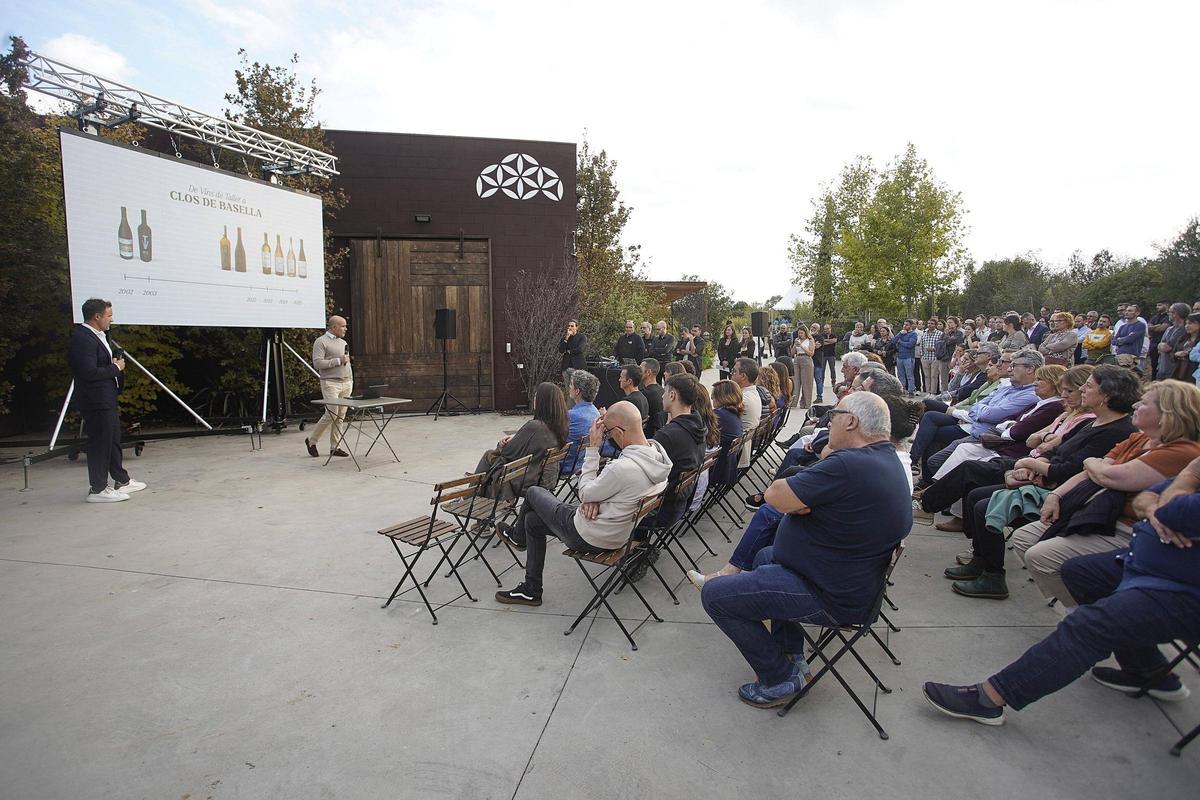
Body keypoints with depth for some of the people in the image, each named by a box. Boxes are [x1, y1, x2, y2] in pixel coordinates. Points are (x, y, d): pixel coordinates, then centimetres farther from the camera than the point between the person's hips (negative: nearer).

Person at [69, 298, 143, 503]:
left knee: (113, 440, 18)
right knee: (100, 443, -3)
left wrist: (116, 360, 3)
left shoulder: (99, 336, 12)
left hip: (107, 399, 10)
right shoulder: (81, 339, -19)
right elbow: (89, 372, -26)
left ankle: (122, 481, 29)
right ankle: (97, 489, 7)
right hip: (96, 401, -10)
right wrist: (115, 367, -13)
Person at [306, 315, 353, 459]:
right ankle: (311, 440, 8)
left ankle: (334, 447, 9)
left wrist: (351, 382, 16)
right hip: (330, 383, -7)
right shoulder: (321, 341, -5)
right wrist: (338, 361, -15)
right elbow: (317, 363, -15)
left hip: (346, 383, 7)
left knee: (340, 416, 4)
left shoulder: (343, 342, 18)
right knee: (331, 414, -11)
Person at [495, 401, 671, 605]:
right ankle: (530, 590, 32)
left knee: (533, 493, 14)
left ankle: (518, 536, 45)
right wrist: (594, 497, -13)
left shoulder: (623, 468, -36)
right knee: (532, 519, 22)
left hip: (587, 538, -9)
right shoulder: (657, 453, -7)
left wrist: (593, 448, -18)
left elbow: (585, 494, -19)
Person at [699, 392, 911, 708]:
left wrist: (793, 500, -4)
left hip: (831, 598, -11)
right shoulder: (887, 459, 6)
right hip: (853, 578, 11)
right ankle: (791, 655, 29)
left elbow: (774, 495, -24)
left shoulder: (848, 465, -30)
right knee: (765, 557, 33)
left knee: (714, 595, -9)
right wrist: (799, 500, -15)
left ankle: (779, 679, 6)